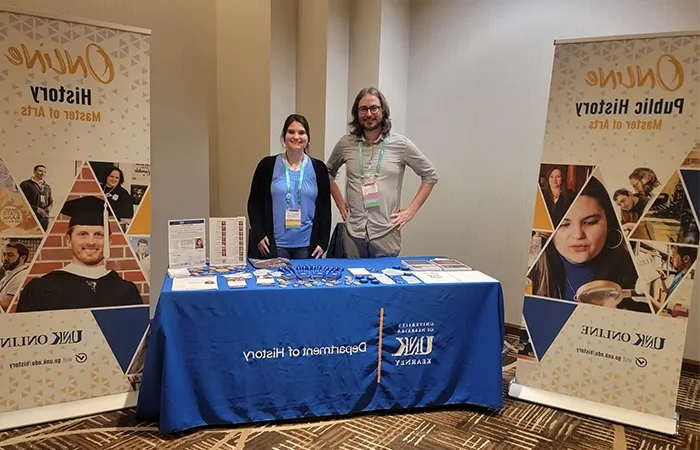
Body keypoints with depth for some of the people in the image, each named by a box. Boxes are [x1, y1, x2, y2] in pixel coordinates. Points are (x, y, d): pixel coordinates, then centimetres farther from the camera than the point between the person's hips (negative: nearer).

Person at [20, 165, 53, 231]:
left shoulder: (47, 187, 19)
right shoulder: (25, 184, 1)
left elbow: (51, 201, 25)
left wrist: (49, 207, 2)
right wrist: (35, 209, -13)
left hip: (44, 218, 5)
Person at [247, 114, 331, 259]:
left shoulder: (318, 168, 4)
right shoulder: (267, 165, 0)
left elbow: (324, 207, 6)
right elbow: (254, 202, 4)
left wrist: (323, 242, 0)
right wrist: (258, 235, -6)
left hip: (307, 245, 1)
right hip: (274, 244, -1)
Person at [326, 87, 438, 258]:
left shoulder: (401, 144, -3)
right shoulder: (346, 143, 3)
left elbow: (430, 175, 5)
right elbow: (329, 173, 20)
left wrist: (411, 210, -1)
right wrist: (340, 203, 9)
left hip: (386, 235, -2)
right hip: (352, 233, 2)